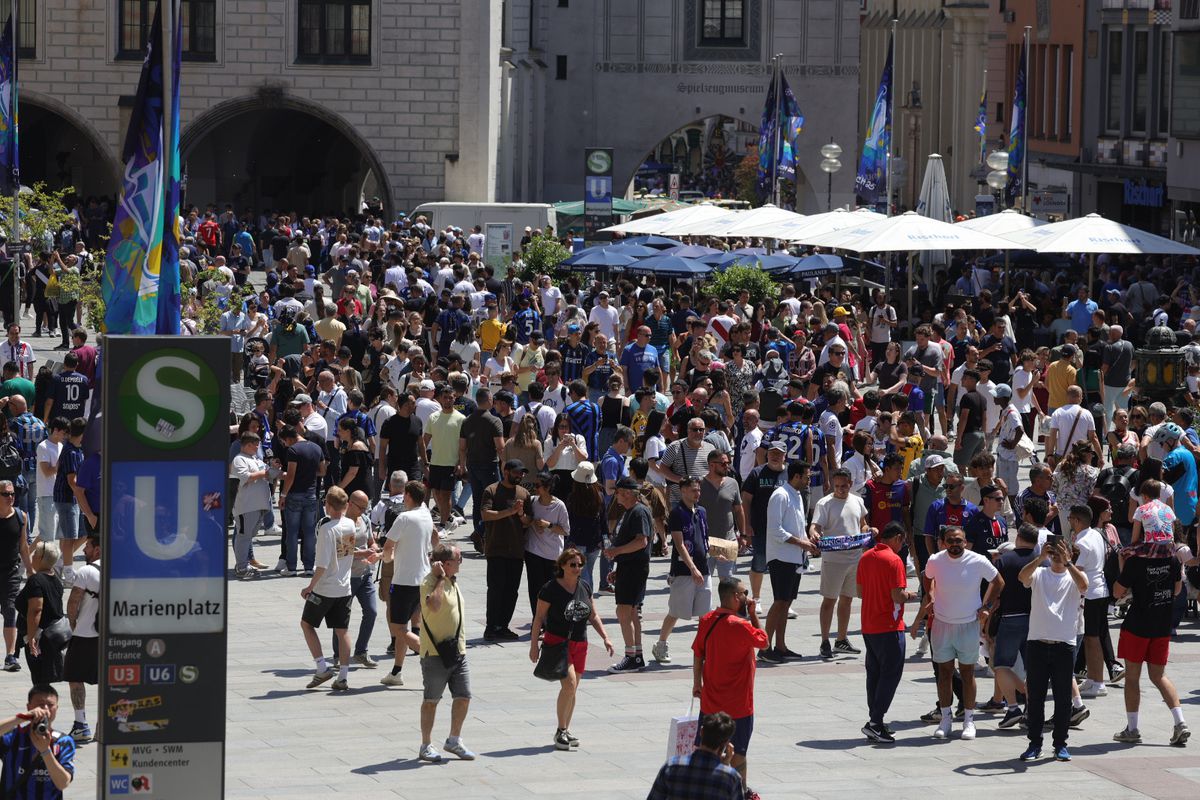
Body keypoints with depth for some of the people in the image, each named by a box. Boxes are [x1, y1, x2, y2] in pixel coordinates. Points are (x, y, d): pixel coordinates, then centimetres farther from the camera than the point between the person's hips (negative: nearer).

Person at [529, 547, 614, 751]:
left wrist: (605, 637, 11)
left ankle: (565, 733, 19)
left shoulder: (584, 587, 8)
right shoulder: (550, 589, -9)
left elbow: (593, 615, 18)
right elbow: (539, 617, -6)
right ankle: (561, 731, -11)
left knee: (572, 689, 9)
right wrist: (534, 644, -9)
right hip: (557, 642, -6)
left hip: (579, 644, 6)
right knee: (569, 684, -20)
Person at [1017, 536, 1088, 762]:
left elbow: (1083, 585, -17)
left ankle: (1060, 744, 12)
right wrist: (1040, 558, -26)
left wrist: (1067, 562, -23)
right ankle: (1034, 743, 10)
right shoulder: (1039, 574, 8)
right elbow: (1023, 576, -14)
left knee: (1063, 698, 3)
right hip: (1037, 643, 1)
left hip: (1064, 644, -1)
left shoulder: (1074, 576, 6)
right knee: (1035, 696, 3)